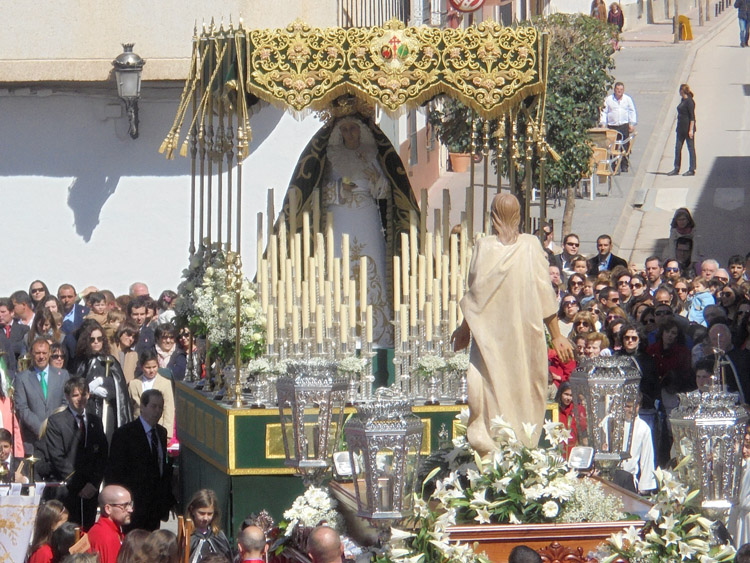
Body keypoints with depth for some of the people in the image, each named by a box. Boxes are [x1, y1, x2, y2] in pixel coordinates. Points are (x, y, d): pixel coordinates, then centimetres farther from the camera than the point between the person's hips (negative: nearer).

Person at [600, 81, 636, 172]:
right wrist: (603, 124, -1)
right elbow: (604, 112, 7)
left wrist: (632, 124, 6)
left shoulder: (628, 99, 9)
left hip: (624, 126, 1)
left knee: (625, 147, -2)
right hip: (612, 126, -1)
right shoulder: (608, 99, 5)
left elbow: (632, 112, 13)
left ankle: (624, 165, 5)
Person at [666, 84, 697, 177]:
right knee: (678, 148, 8)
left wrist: (691, 130, -20)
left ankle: (692, 170, 4)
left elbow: (692, 117, -17)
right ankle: (676, 169, 13)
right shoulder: (682, 100, 11)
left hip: (688, 128, -9)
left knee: (691, 148, -1)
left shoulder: (689, 101, -15)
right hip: (681, 128, 9)